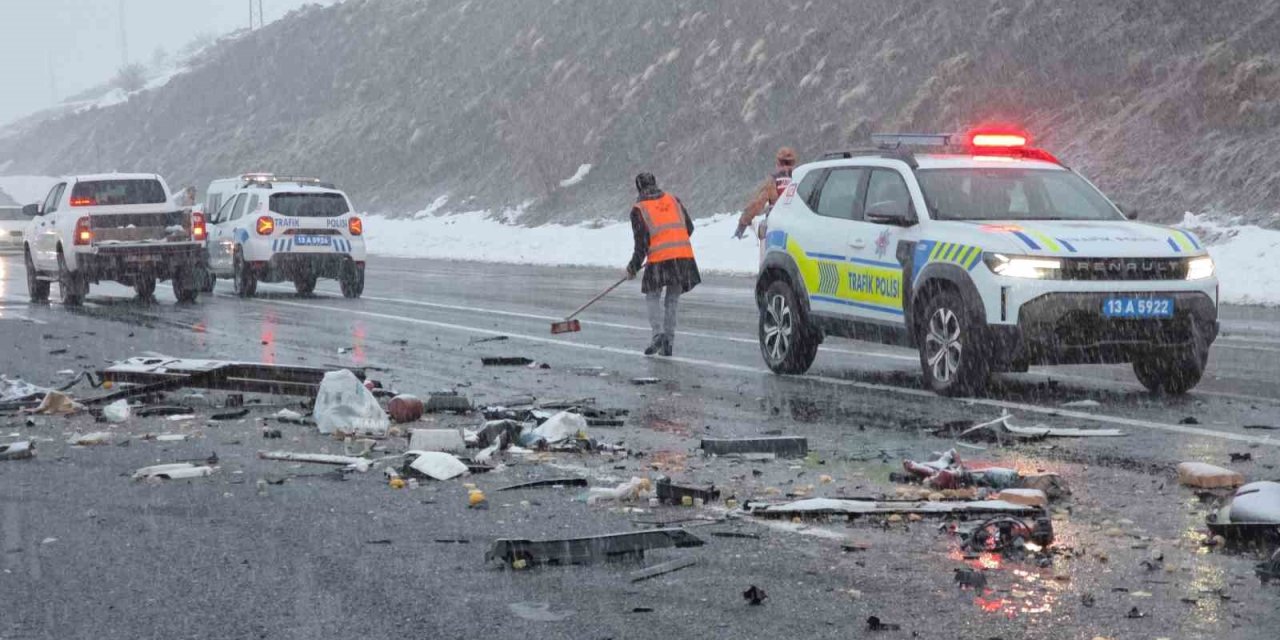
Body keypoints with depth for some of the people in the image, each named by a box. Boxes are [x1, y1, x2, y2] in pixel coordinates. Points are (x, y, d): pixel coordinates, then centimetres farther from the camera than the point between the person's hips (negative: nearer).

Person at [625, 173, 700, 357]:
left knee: (653, 297, 11)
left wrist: (633, 267, 7)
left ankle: (659, 333, -10)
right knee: (672, 300, 13)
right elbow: (689, 227, 16)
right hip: (684, 256, 4)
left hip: (659, 259, -4)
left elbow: (641, 242, -2)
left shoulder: (639, 209, 1)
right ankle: (668, 344, 11)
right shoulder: (674, 200, 14)